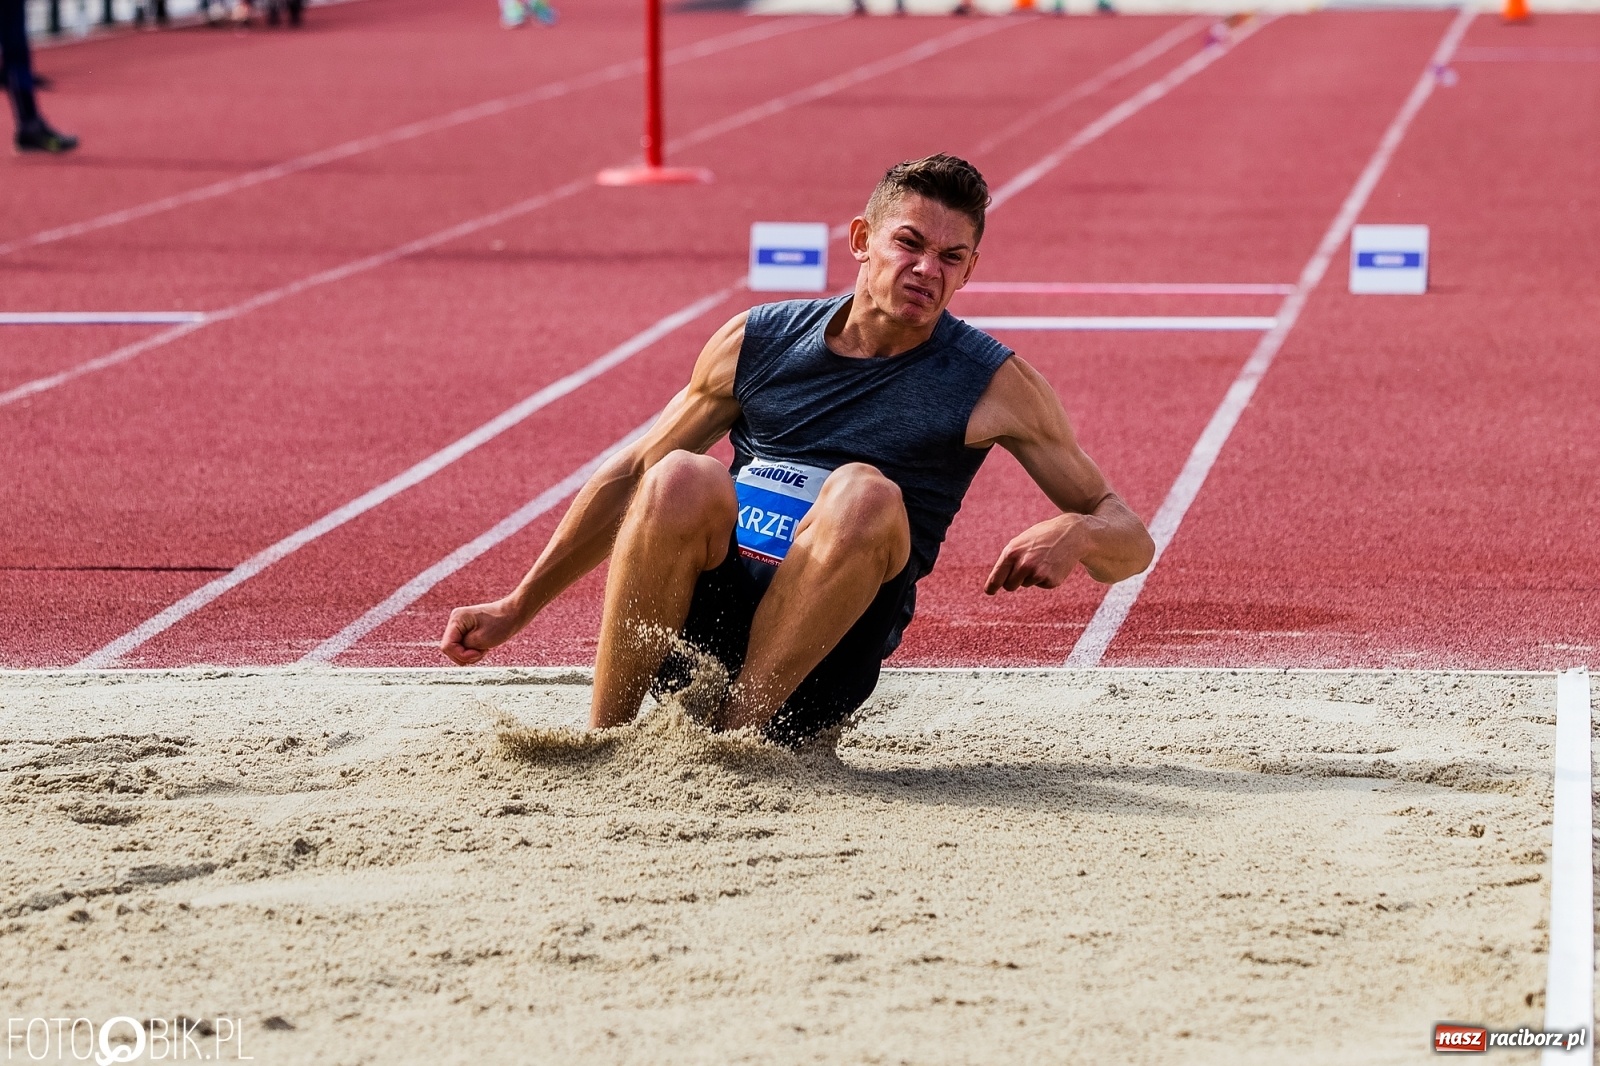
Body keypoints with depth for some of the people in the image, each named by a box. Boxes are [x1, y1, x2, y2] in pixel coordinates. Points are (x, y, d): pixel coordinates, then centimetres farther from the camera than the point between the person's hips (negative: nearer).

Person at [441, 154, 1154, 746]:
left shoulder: (992, 386, 4)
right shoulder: (759, 341, 10)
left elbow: (1130, 541, 5)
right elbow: (631, 477, 19)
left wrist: (1075, 534, -20)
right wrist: (516, 610, 17)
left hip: (816, 672, -2)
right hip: (693, 628, 2)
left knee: (866, 494, -30)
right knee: (683, 480, -29)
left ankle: (733, 729, -28)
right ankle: (602, 739, -21)